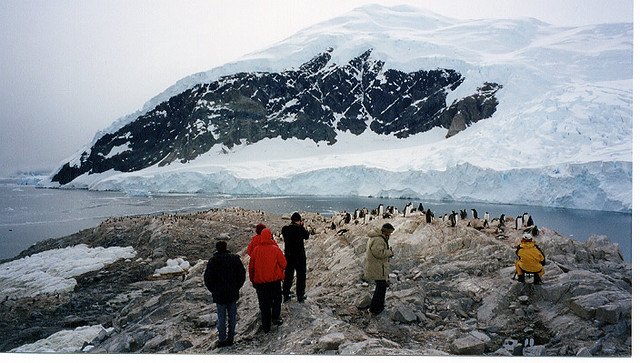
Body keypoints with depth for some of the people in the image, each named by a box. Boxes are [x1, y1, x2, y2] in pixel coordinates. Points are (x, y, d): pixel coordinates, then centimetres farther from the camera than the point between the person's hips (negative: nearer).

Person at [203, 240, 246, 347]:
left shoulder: (213, 261, -8)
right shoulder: (235, 258, -2)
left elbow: (208, 278, -6)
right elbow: (242, 274, 2)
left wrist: (213, 290, 8)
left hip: (219, 294, -2)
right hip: (233, 294, 2)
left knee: (221, 318, 7)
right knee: (232, 317, 13)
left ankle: (222, 340, 12)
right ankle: (230, 338, 19)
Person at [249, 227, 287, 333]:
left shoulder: (256, 250, -1)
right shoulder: (275, 249, -8)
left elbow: (251, 267, 6)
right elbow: (283, 264, -3)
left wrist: (252, 280, 17)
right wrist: (280, 273, 18)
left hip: (260, 282, 2)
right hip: (274, 280, -2)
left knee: (264, 304, 10)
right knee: (277, 299, 20)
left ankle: (266, 326, 14)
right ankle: (275, 317, 5)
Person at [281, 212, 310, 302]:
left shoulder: (285, 229, -5)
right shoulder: (300, 229, -18)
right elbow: (306, 236, -1)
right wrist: (302, 226, 7)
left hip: (288, 255, 4)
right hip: (300, 256, -4)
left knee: (288, 275, 15)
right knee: (301, 275, 9)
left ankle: (286, 294, 19)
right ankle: (300, 295, 13)